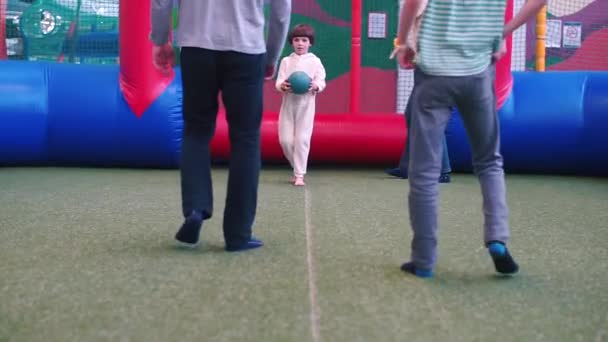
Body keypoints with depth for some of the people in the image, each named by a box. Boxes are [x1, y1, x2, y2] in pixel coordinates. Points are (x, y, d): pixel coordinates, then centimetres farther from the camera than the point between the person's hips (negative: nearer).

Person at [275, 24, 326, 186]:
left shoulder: (315, 61, 1)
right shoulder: (286, 61, 7)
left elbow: (321, 82, -3)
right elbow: (278, 82, 0)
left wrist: (315, 86, -25)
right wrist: (283, 85, -22)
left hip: (305, 104, -2)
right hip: (288, 103, 2)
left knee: (302, 140, -6)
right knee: (285, 140, 1)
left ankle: (299, 175, 0)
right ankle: (297, 167, 24)